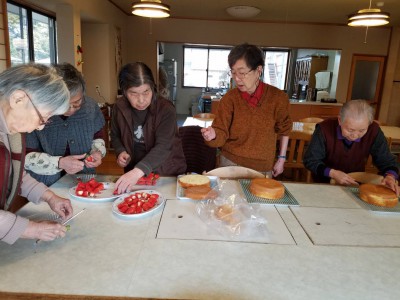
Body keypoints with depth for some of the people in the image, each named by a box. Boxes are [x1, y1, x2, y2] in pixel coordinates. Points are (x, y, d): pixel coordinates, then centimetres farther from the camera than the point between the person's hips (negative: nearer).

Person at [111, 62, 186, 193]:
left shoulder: (166, 109, -18)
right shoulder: (119, 108, -4)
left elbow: (163, 147, -28)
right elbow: (115, 136, 14)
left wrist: (138, 171, -41)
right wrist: (120, 152, -6)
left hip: (168, 173, -2)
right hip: (133, 172, 3)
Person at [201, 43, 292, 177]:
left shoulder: (278, 97, -11)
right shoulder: (229, 98, -12)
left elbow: (284, 129, 5)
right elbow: (222, 135, -14)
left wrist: (281, 159, 6)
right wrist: (213, 135, -36)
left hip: (263, 167, 0)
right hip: (231, 163, 0)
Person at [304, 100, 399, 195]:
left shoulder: (374, 131, -13)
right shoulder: (324, 129, -20)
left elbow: (387, 161, -2)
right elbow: (310, 160, -12)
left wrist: (390, 177, -24)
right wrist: (332, 173, -26)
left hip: (356, 184, 2)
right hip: (324, 184, -1)